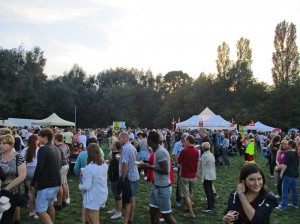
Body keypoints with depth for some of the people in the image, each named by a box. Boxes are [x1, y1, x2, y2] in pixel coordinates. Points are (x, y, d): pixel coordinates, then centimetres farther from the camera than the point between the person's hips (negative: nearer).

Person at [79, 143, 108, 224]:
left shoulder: (89, 168, -23)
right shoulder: (104, 164, -1)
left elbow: (86, 186, -22)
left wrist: (80, 186, -2)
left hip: (94, 198, -7)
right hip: (103, 195, 8)